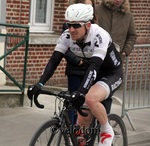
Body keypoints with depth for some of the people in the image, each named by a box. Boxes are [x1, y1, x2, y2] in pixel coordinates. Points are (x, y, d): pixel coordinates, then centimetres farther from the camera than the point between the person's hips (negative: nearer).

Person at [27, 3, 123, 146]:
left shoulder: (100, 36, -31)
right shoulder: (67, 36, -16)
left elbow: (94, 66, -41)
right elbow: (54, 60, -21)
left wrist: (81, 91, -54)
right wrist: (39, 84, -36)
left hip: (111, 74, -6)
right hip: (92, 76, 6)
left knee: (90, 99, -34)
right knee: (82, 121, -1)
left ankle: (107, 131, -8)